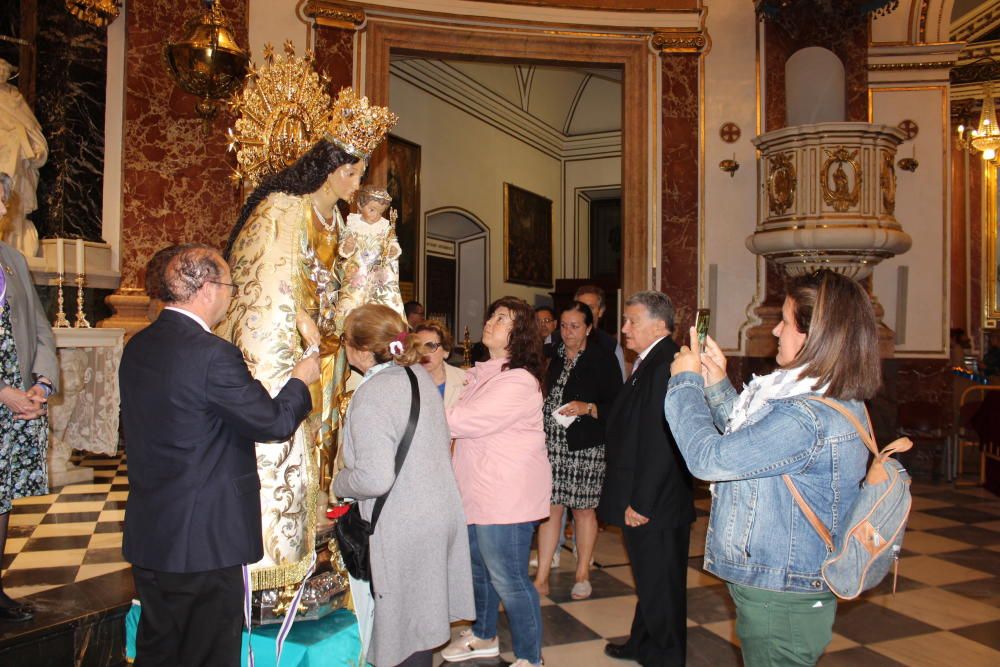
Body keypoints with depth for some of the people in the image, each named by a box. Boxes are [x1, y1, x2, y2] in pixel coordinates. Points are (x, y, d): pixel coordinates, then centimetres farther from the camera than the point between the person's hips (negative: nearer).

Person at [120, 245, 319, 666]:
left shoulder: (138, 347, 4)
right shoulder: (213, 354, -22)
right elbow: (274, 422, -17)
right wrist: (300, 380, 3)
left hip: (148, 537, 8)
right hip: (205, 541, -8)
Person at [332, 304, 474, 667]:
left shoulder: (370, 397, -22)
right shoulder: (420, 375, 2)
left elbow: (375, 479, -27)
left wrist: (338, 482, -8)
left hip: (404, 527, -8)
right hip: (441, 511, 8)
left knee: (407, 624, 9)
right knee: (423, 614, 23)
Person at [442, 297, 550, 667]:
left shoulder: (519, 381, -20)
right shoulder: (484, 373, 11)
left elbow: (466, 420, -24)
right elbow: (463, 421, 12)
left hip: (507, 494, -9)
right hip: (476, 490, 9)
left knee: (508, 579, 1)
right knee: (478, 569, 23)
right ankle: (483, 636, 43)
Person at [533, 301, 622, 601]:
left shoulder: (602, 359, -4)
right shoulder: (557, 359, 13)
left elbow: (616, 405, -6)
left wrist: (588, 408, -20)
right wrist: (541, 432, 10)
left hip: (586, 447, -4)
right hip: (552, 444, 4)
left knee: (583, 508, 7)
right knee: (550, 506, 3)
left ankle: (582, 575, 23)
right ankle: (541, 579, 10)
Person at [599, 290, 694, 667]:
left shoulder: (665, 366, -22)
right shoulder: (649, 364, 11)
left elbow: (660, 445, -25)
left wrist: (640, 503, -21)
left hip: (656, 507, -10)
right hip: (640, 500, 10)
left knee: (660, 585, 7)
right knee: (648, 580, 23)